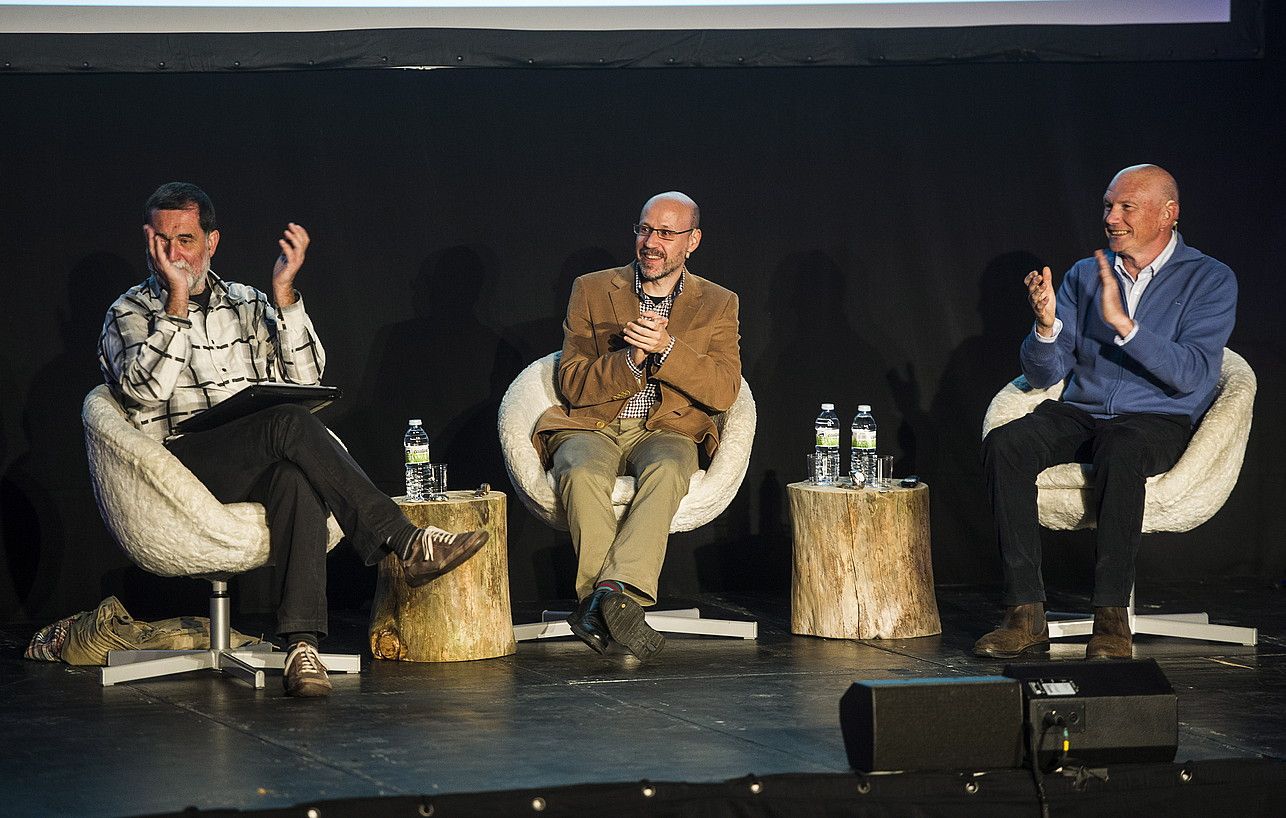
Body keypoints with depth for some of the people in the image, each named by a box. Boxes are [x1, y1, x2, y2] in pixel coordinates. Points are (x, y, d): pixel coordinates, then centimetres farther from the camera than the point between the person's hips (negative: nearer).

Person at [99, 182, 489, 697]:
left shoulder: (247, 305, 22)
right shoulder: (129, 315, 12)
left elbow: (305, 378, 7)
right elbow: (143, 389, -10)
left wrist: (284, 292, -1)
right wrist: (177, 301, -9)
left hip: (261, 469, 3)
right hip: (181, 466, -3)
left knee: (298, 477, -37)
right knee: (291, 425, -32)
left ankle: (302, 645, -48)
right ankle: (406, 544, -34)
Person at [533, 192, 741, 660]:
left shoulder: (718, 305, 10)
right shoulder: (591, 291, 9)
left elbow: (724, 392, -4)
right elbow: (572, 385, 2)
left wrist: (666, 349, -18)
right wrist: (631, 358, -16)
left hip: (666, 432, 0)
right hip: (591, 427, 0)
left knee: (666, 471, -37)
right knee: (583, 474, -36)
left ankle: (608, 595, -48)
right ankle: (620, 604, -42)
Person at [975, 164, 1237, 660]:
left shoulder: (1210, 280, 0)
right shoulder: (1084, 276, 13)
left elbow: (1192, 373, -14)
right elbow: (1044, 374, 8)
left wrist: (1122, 323, -23)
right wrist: (1047, 324, -14)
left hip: (1158, 421, -4)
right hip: (1080, 414, 4)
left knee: (1120, 450, -40)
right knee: (1003, 444, -27)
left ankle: (1112, 616, -36)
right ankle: (1025, 615, -29)